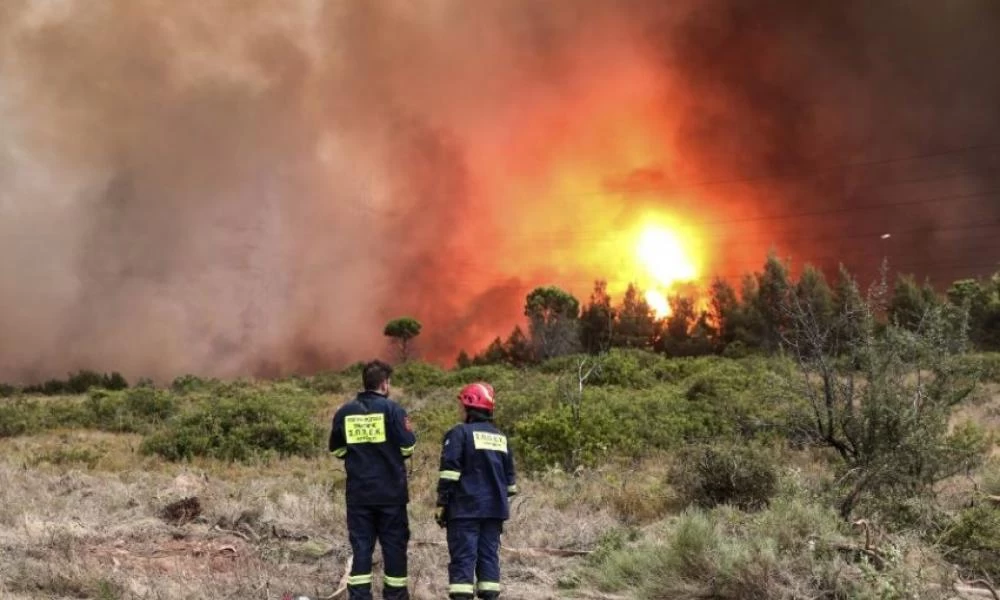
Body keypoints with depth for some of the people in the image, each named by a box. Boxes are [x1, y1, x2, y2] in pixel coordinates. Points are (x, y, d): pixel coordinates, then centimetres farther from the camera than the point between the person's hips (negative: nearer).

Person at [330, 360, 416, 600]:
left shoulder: (344, 412, 2)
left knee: (361, 544, 6)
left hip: (358, 492, 3)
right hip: (391, 491, -3)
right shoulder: (392, 409, -9)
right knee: (394, 543, 6)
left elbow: (336, 449, 9)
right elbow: (408, 447, -9)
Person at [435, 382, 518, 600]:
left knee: (463, 557, -6)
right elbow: (509, 476, 20)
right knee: (489, 555, 8)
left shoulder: (460, 433, -5)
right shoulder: (500, 437, 16)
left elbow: (449, 472, -12)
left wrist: (441, 504, -8)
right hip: (494, 509, 6)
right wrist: (504, 504, 25)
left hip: (465, 508, -6)